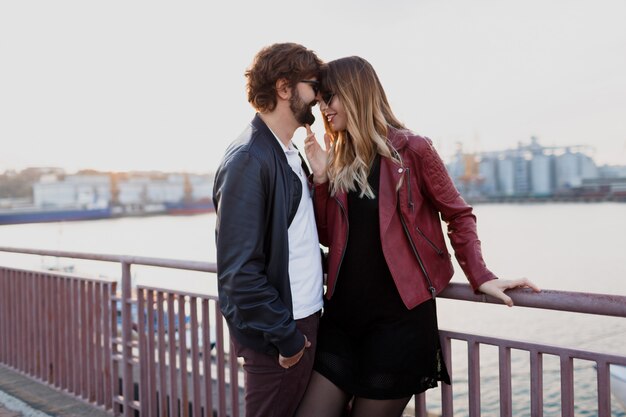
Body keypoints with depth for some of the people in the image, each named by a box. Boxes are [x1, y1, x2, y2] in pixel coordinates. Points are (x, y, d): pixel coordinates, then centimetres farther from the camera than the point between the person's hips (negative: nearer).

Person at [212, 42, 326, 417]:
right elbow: (239, 270, -21)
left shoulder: (290, 154, 11)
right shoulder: (248, 160, -18)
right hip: (277, 334, -9)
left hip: (305, 319, 9)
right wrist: (285, 336, -17)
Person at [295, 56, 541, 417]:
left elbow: (458, 215, 1)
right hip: (342, 313, 5)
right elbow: (328, 236, 8)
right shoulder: (336, 159, 7)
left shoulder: (412, 149, -6)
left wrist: (481, 278, -7)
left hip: (400, 316, -4)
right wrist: (321, 177, -3)